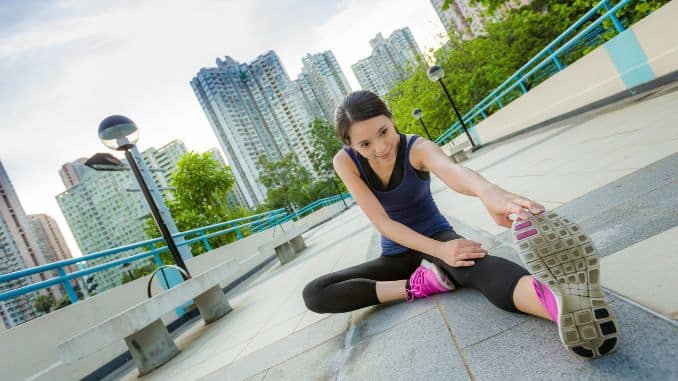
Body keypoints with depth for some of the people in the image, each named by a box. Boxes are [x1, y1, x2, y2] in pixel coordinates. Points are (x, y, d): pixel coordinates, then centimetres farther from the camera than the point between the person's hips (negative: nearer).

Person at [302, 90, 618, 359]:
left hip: (436, 236, -2)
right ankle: (417, 285, -25)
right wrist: (439, 251, -33)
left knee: (472, 262, -40)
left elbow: (451, 171, -44)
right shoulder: (345, 162, -16)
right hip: (395, 254, 3)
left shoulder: (417, 148, -19)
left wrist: (487, 190, -68)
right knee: (314, 294, -17)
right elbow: (382, 222, -21)